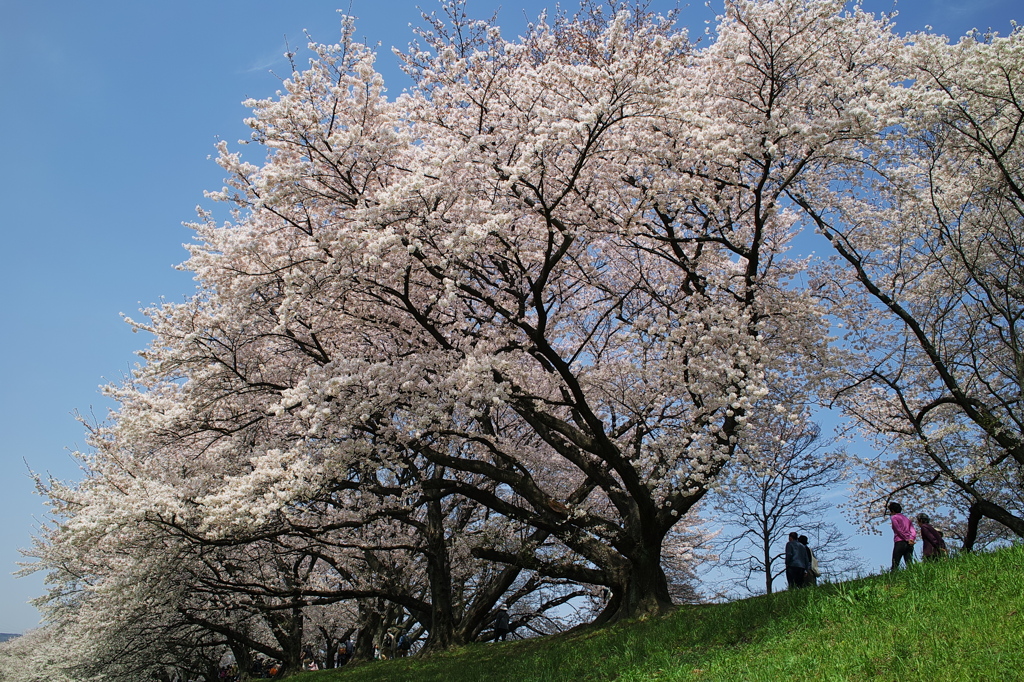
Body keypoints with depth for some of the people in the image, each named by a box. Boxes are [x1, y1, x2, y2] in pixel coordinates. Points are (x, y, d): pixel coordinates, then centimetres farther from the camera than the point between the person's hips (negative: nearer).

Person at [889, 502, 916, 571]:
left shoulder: (894, 517, 4)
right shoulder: (907, 519, 25)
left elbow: (899, 530, -9)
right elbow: (913, 531, 10)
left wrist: (907, 539, -8)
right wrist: (911, 539, -5)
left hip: (900, 542, -6)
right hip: (909, 544, 6)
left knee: (895, 565, -7)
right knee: (909, 565, -1)